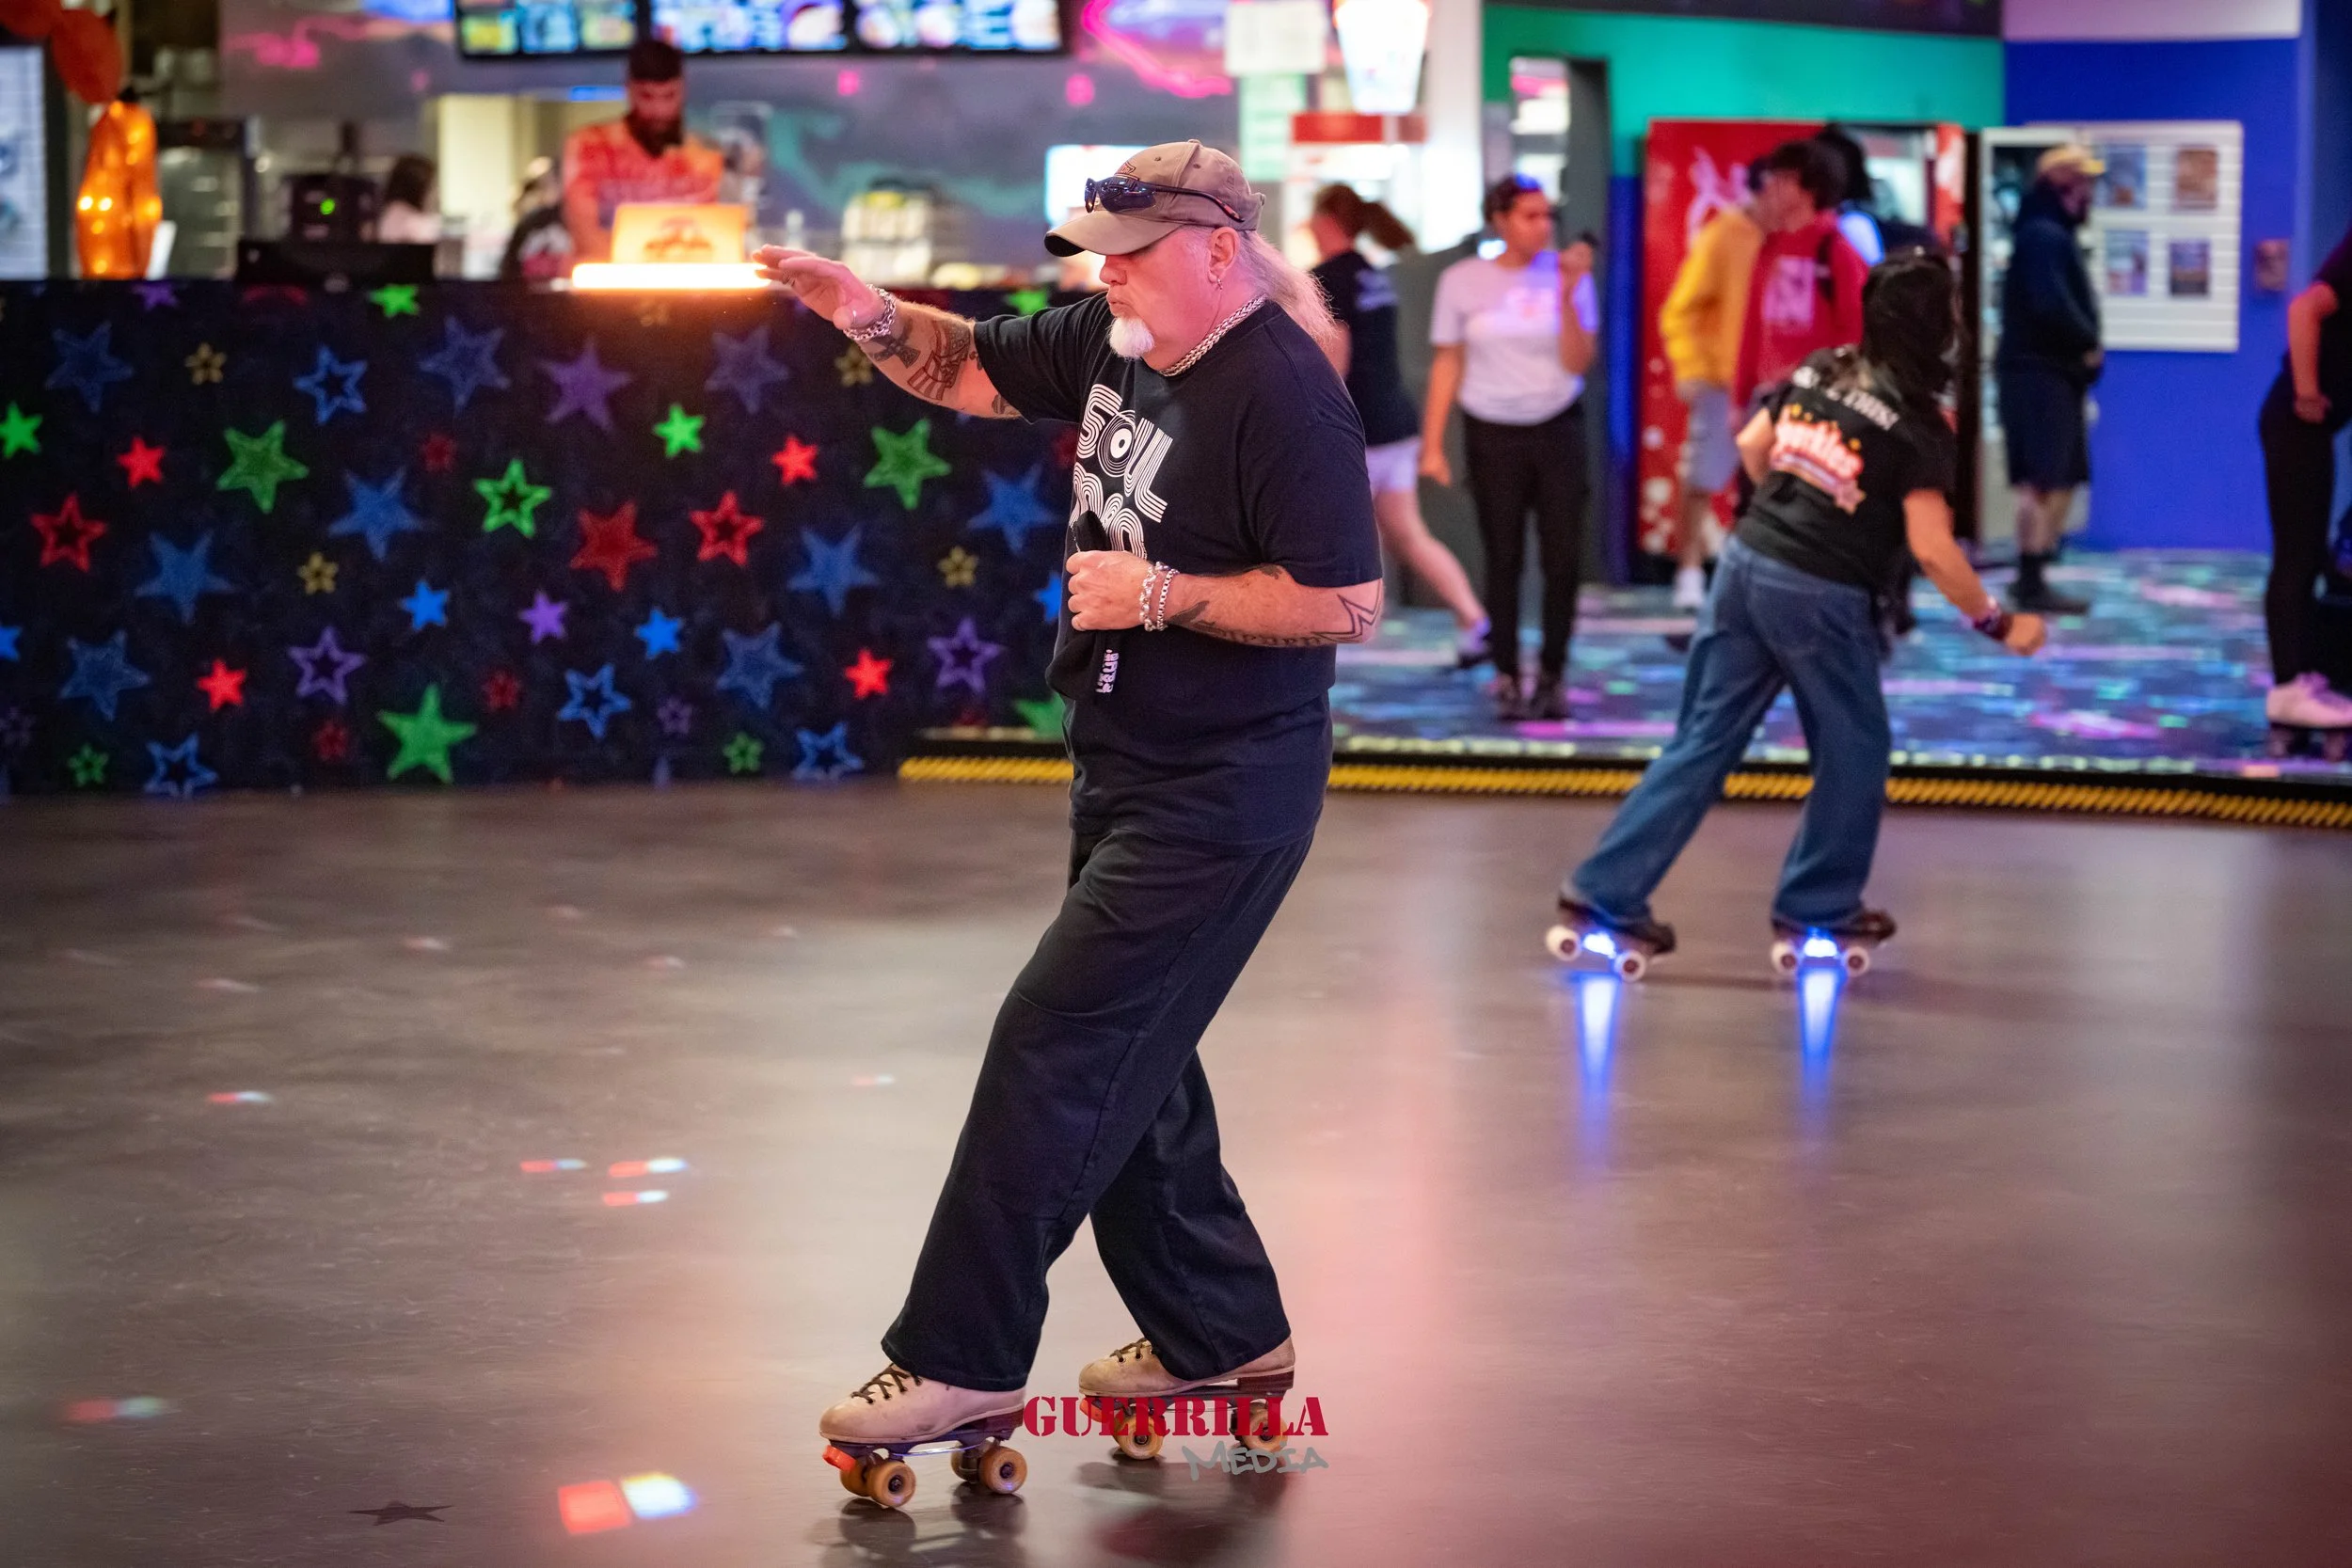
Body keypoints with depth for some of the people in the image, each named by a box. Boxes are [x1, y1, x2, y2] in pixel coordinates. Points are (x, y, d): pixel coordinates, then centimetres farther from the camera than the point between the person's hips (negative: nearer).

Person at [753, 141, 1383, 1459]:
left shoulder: (1284, 397, -21)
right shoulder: (1116, 345, 5)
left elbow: (1348, 605, -24)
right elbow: (972, 372, 18)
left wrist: (1159, 593, -22)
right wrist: (878, 321, -3)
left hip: (1221, 796, -10)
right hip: (1128, 773, 10)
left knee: (1055, 1046, -10)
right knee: (1123, 1059, 17)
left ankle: (960, 1360, -3)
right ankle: (1220, 1330, 31)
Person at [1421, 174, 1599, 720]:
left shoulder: (1565, 274, -2)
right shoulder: (1462, 281, -1)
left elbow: (1577, 363, -7)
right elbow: (1447, 363, 4)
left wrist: (1567, 296, -18)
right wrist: (1432, 444, 0)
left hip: (1557, 429, 0)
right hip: (1492, 433, 0)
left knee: (1563, 559, -3)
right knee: (1504, 559, 2)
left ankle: (1552, 674, 10)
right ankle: (1506, 676, 10)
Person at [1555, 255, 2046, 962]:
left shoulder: (1819, 371, 7)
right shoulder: (1919, 422, -10)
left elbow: (1751, 448, 18)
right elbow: (1933, 551, -14)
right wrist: (1999, 625, -3)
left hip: (1746, 560, 6)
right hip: (1819, 597, -6)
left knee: (1703, 740, 11)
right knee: (1853, 751, 16)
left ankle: (1606, 891, 7)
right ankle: (1817, 904, 24)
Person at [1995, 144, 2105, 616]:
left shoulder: (2055, 235, 21)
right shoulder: (2043, 236, -13)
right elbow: (2052, 306, -23)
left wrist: (2085, 345, 2)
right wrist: (2088, 344, -10)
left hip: (2056, 372, 11)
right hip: (2039, 371, -11)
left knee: (2064, 480, 14)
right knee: (2044, 480, -12)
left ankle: (2033, 577, 18)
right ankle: (2031, 582, -12)